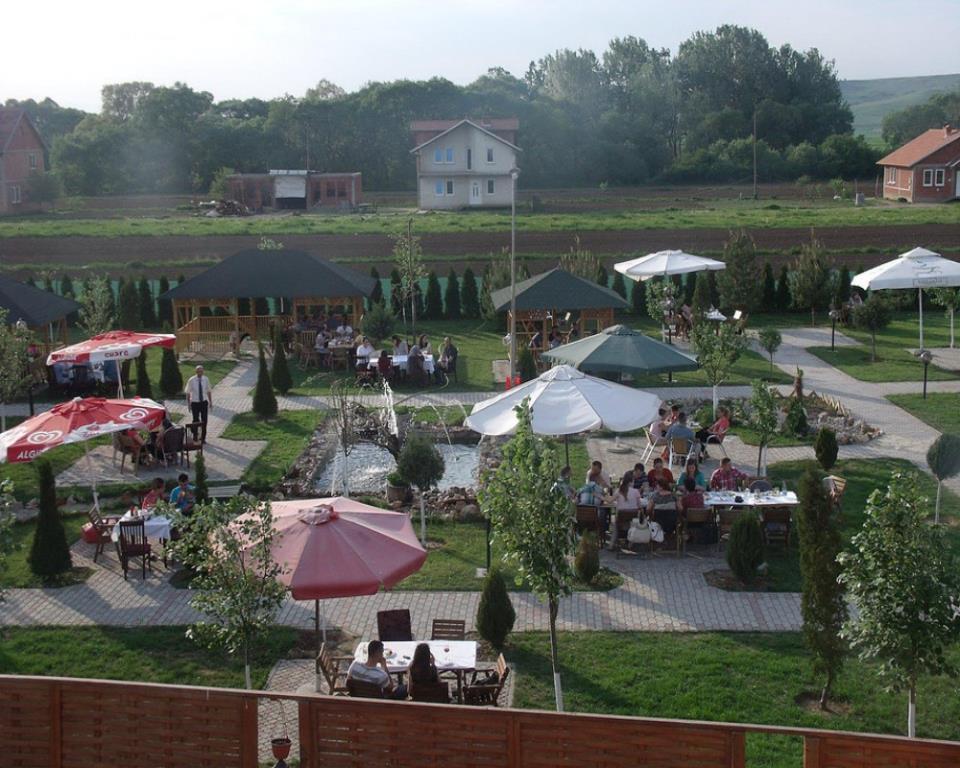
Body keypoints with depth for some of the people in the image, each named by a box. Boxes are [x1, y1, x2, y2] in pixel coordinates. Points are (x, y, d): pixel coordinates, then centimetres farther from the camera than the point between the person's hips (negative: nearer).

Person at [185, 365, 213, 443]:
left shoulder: (206, 379, -4)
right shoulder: (191, 380, -12)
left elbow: (209, 391, 6)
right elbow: (188, 393, -5)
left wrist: (210, 402, 6)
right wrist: (188, 404, -5)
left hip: (204, 402, 2)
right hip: (195, 402, -2)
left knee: (204, 420, 6)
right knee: (196, 420, 6)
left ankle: (203, 438, 21)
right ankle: (195, 437, 27)